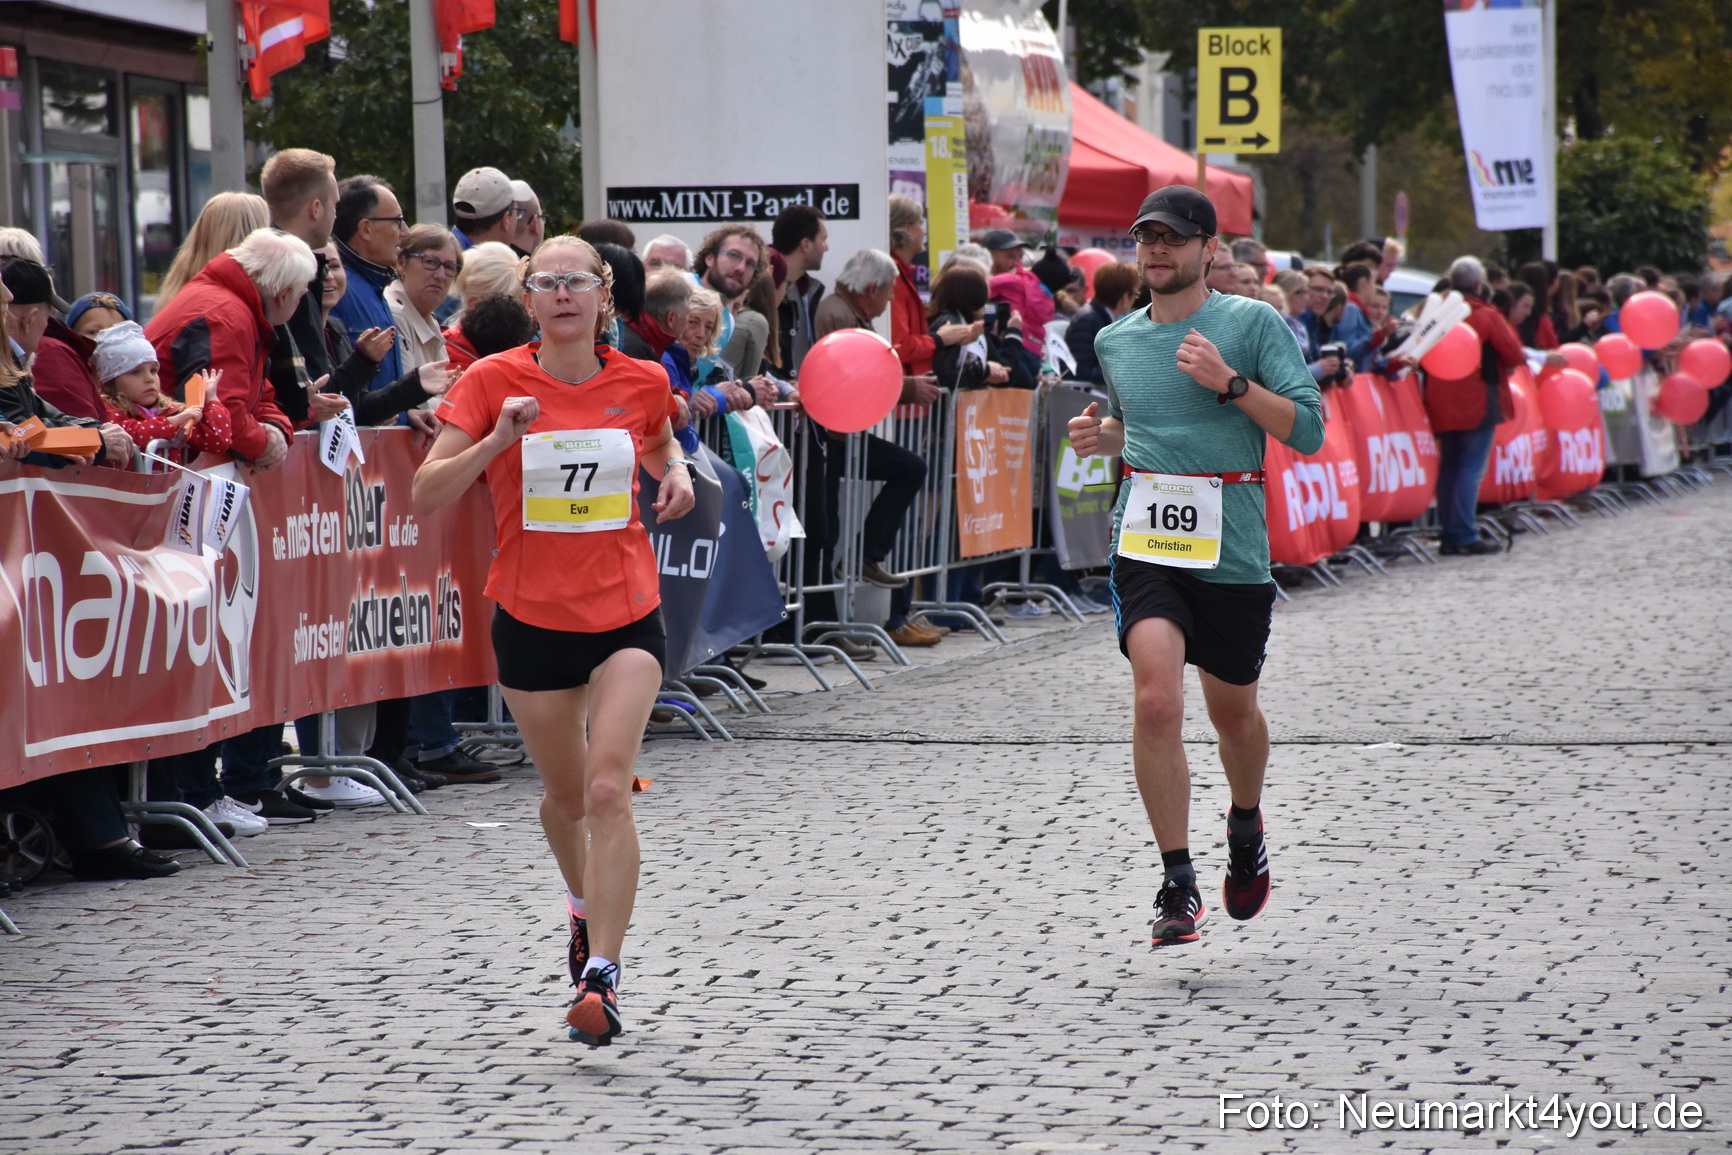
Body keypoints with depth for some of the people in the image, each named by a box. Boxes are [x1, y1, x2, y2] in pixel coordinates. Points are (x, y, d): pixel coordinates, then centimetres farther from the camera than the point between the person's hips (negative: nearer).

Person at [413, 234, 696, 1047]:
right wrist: (497, 439, -24)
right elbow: (426, 497, -10)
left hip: (626, 614, 0)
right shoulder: (493, 382, -7)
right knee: (565, 796, 15)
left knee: (608, 789, -17)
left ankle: (600, 975, -19)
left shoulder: (642, 382, -1)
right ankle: (584, 904, 48)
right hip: (532, 617, 1)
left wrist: (676, 471, 1)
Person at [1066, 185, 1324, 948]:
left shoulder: (1253, 324, -2)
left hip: (1232, 550, -1)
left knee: (1232, 711, 15)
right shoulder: (1115, 341, 10)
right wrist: (1101, 435, 7)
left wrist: (1230, 382, -18)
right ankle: (1178, 884, -13)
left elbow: (1308, 430, -7)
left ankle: (1246, 829, 47)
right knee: (1156, 699, -19)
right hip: (1145, 542, 1)